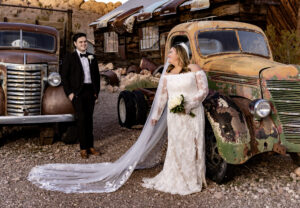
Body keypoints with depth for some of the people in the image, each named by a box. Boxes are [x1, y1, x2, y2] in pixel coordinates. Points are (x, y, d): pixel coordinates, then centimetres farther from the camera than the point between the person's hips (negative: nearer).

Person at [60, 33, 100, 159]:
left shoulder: (92, 58, 15)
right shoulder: (69, 58, 2)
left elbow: (96, 75, 18)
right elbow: (64, 76, -1)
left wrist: (96, 91, 10)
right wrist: (69, 93, -8)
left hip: (90, 91, 4)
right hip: (77, 92, -4)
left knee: (89, 119, 6)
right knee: (81, 119, -9)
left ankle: (90, 146, 12)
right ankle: (83, 148, -4)